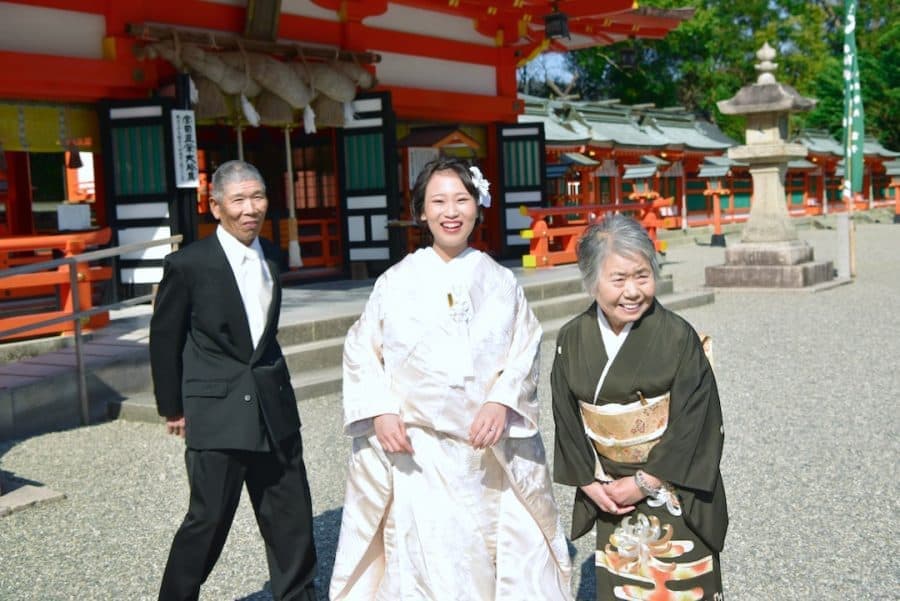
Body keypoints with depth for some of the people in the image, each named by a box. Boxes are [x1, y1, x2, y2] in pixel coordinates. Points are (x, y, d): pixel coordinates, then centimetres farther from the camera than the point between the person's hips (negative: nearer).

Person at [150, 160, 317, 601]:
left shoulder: (270, 256, 7)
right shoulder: (189, 264, -9)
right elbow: (164, 338, -1)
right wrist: (172, 407, 2)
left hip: (274, 407, 5)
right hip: (218, 411, -5)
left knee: (291, 518, 11)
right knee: (209, 520, 3)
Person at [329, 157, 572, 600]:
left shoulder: (500, 282, 8)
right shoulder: (397, 282, 3)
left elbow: (525, 351, 4)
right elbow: (361, 351, 4)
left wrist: (501, 402, -12)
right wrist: (381, 412, -9)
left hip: (494, 452, 2)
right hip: (417, 451, -2)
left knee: (514, 556, 2)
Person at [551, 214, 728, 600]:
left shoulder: (678, 337, -14)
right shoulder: (572, 340, -3)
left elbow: (691, 424, -15)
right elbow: (567, 419, 2)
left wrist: (644, 484, -13)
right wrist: (591, 484, -4)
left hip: (675, 496, -3)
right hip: (609, 496, 4)